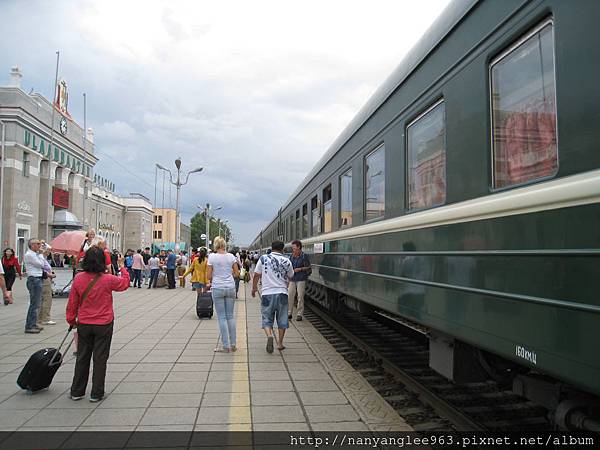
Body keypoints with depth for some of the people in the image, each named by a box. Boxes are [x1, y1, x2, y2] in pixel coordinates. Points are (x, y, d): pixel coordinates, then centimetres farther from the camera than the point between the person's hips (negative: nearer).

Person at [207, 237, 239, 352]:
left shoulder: (212, 256, -5)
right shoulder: (231, 256, 3)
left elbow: (209, 275, -4)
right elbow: (237, 273, 6)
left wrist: (210, 282, 17)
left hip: (217, 288, -3)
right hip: (230, 287, 3)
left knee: (222, 317, 3)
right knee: (230, 316, 11)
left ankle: (225, 346, 4)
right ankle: (233, 345, 13)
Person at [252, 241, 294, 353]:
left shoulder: (263, 259, -2)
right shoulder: (286, 261, 0)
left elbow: (256, 275, 2)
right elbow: (290, 277, 13)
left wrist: (254, 288, 16)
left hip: (267, 293, 0)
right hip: (282, 293, 0)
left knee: (267, 318, 8)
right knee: (282, 319, 12)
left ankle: (269, 335, -17)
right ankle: (280, 343, 16)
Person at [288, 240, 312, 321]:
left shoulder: (304, 256, -6)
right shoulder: (292, 256, 10)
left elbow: (308, 267, -4)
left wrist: (300, 269, -13)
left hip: (301, 279, -5)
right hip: (292, 279, 5)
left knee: (300, 297, -1)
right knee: (289, 296, 1)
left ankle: (299, 314, 9)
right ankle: (289, 313, 13)